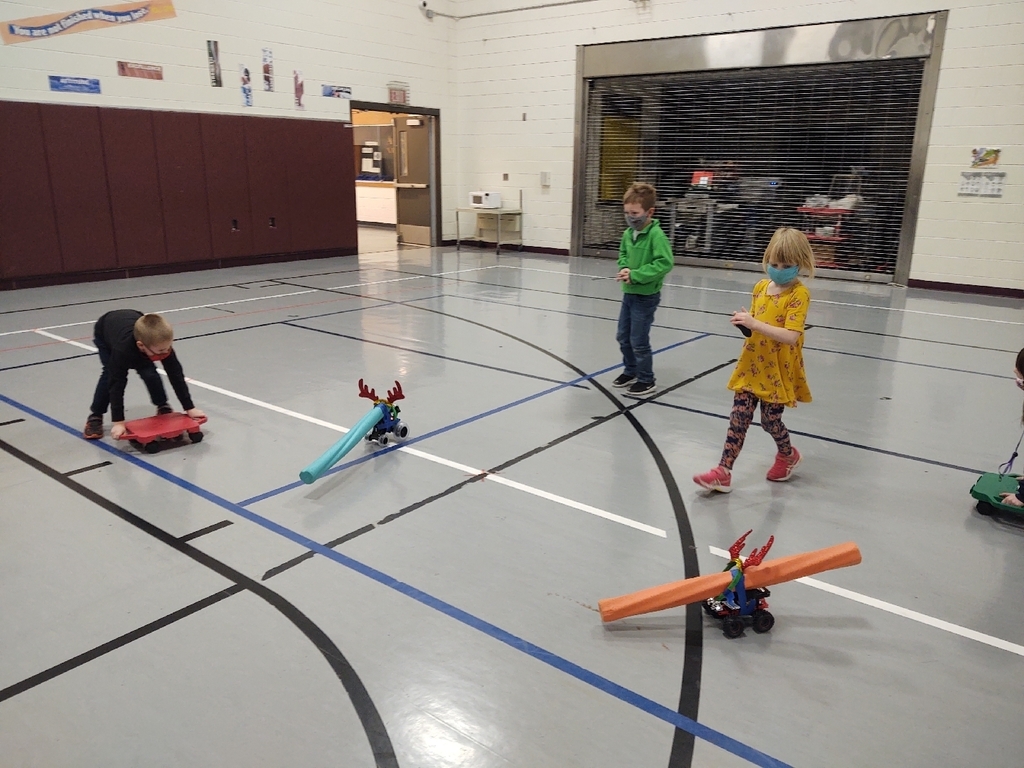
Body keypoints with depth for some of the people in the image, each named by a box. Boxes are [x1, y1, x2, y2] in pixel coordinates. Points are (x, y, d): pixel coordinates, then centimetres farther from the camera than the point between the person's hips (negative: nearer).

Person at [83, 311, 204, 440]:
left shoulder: (161, 342, -37)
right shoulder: (122, 349, -48)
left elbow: (176, 374, -28)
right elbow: (116, 384, -43)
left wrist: (190, 408, -25)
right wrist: (118, 421, -42)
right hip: (104, 334, -3)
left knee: (150, 374, -13)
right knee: (111, 376, -16)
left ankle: (163, 408, 7)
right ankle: (95, 416, 2)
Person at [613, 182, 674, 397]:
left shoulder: (656, 235, -20)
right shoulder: (628, 233, 2)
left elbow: (665, 263, -26)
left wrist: (635, 275, -26)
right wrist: (624, 268, -5)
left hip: (646, 296, -8)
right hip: (629, 293, 8)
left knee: (639, 341, 0)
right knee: (623, 337, 17)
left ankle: (646, 380, 17)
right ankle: (631, 371, 36)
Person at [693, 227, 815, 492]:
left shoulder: (799, 294, -16)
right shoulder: (761, 287, 4)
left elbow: (791, 336, -26)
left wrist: (754, 324, -33)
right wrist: (744, 323, -7)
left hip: (777, 371, -5)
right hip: (752, 366, 5)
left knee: (770, 420, 9)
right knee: (739, 418, 2)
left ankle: (788, 455, 40)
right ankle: (723, 472, 3)